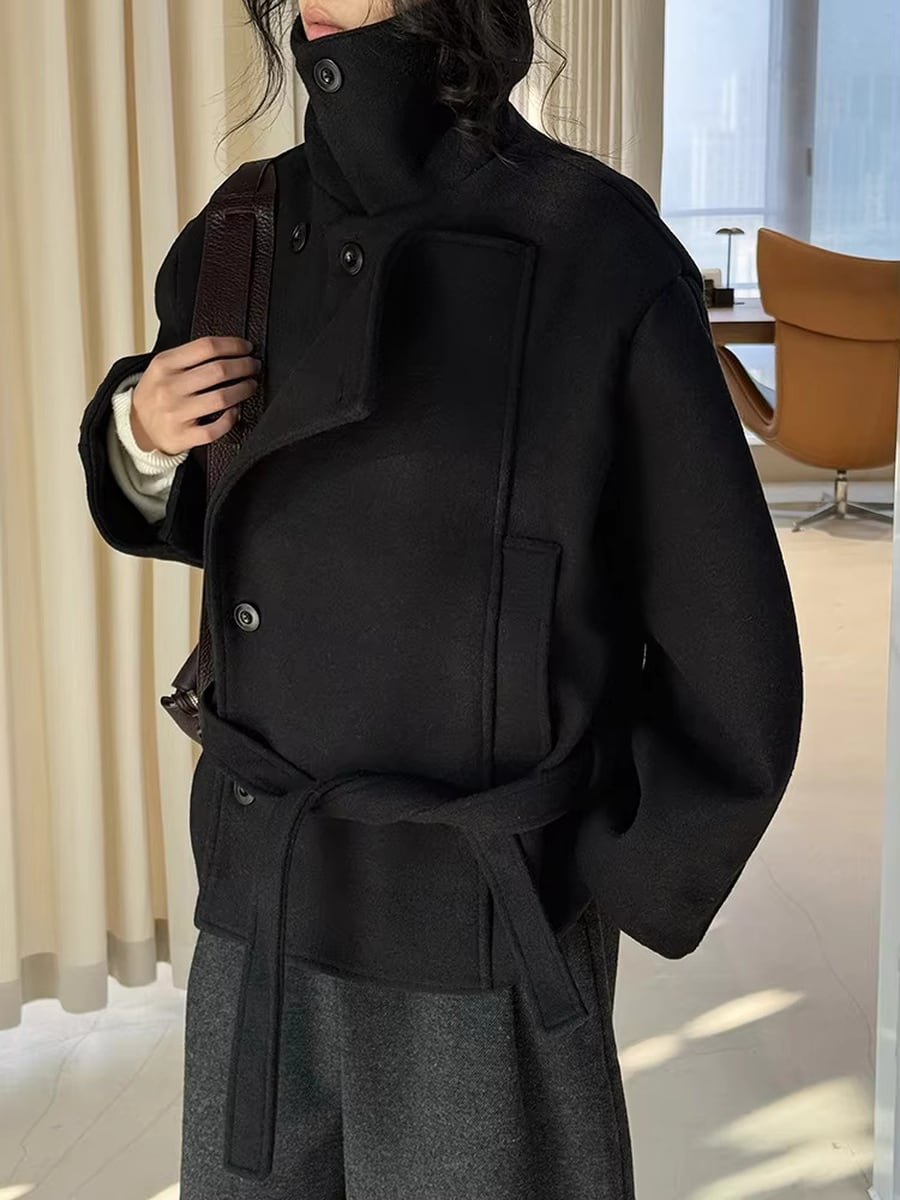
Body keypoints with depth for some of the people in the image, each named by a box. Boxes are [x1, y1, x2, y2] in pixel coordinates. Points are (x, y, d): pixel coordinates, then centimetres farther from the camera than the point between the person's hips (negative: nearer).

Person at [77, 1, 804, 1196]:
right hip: (258, 912, 5)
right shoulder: (250, 236, 1)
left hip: (481, 939, -5)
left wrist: (583, 897, -4)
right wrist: (141, 435, -5)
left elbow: (729, 671, -10)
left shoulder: (600, 261, -15)